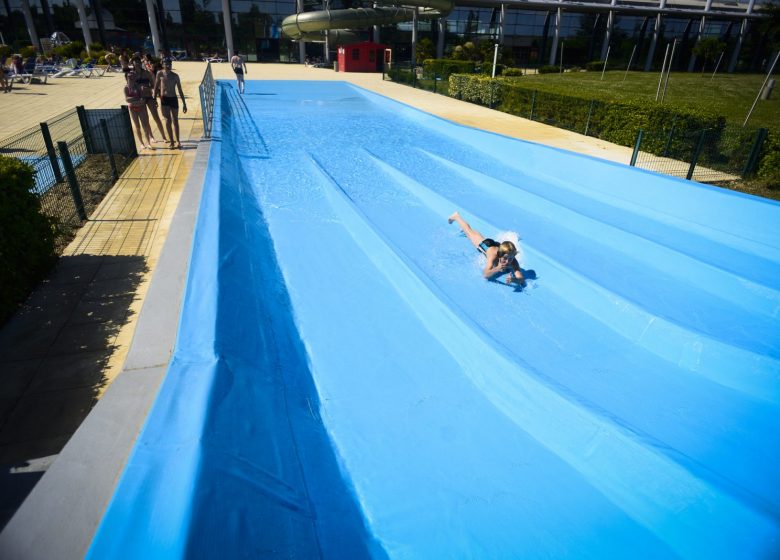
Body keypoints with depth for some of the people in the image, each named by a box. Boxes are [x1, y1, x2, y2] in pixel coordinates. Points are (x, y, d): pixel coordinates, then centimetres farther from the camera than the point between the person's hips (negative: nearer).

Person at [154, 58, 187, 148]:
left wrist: (184, 103, 4)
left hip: (174, 99, 2)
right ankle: (172, 142, -4)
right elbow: (156, 87, 5)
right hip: (164, 99, -2)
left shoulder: (175, 76, 2)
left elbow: (180, 90, 6)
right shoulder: (160, 75, -1)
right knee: (168, 121, -7)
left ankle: (177, 141, 18)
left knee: (175, 121, 9)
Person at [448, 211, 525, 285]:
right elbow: (485, 275, -54)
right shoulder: (493, 255, -49)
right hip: (486, 245, -3)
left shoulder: (513, 262, -44)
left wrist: (514, 279, -75)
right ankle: (456, 216, 53)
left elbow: (522, 279, -53)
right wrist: (497, 269, -71)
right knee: (470, 233, 26)